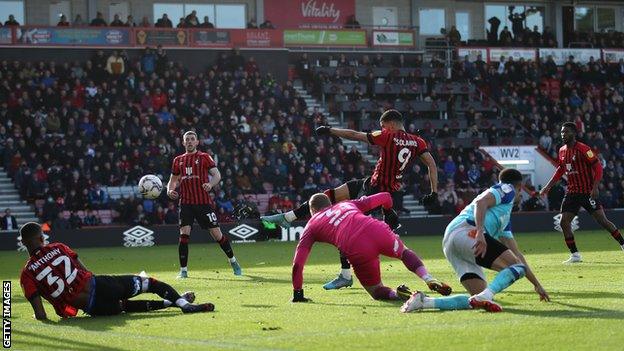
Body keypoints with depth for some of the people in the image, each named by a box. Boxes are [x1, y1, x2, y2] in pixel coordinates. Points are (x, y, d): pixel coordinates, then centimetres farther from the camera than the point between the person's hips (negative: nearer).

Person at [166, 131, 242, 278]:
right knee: (184, 234, -11)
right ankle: (183, 270, -3)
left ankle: (233, 261, 21)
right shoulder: (178, 160, 13)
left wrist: (210, 184, -26)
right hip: (186, 203, 2)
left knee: (217, 235, 0)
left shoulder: (204, 157, 3)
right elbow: (173, 180, 23)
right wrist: (170, 190, 2)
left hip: (204, 202, -2)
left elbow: (217, 174, -5)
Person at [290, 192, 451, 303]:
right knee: (404, 252, 34)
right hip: (378, 231, 3)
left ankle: (396, 294, -14)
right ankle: (430, 280, 8)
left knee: (376, 291, 21)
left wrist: (297, 293, 26)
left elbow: (297, 263, 17)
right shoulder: (347, 204, 34)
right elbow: (385, 197, 36)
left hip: (357, 251, -3)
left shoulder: (311, 225, 26)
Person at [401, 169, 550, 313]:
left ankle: (424, 301, -8)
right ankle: (484, 297, -35)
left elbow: (516, 254, 41)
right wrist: (480, 232, -23)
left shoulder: (505, 219, 38)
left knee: (478, 300, 1)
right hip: (466, 231, -9)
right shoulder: (507, 189, 13)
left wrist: (537, 285, 44)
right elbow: (481, 201, -8)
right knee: (517, 267, -12)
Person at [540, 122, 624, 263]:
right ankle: (575, 255, 4)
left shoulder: (583, 149, -13)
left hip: (587, 192, -7)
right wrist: (548, 187, 20)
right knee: (564, 222, -4)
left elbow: (598, 167, -15)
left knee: (602, 221, -8)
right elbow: (560, 170, 23)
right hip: (572, 192, 7)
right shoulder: (562, 151, 9)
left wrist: (595, 187, -23)